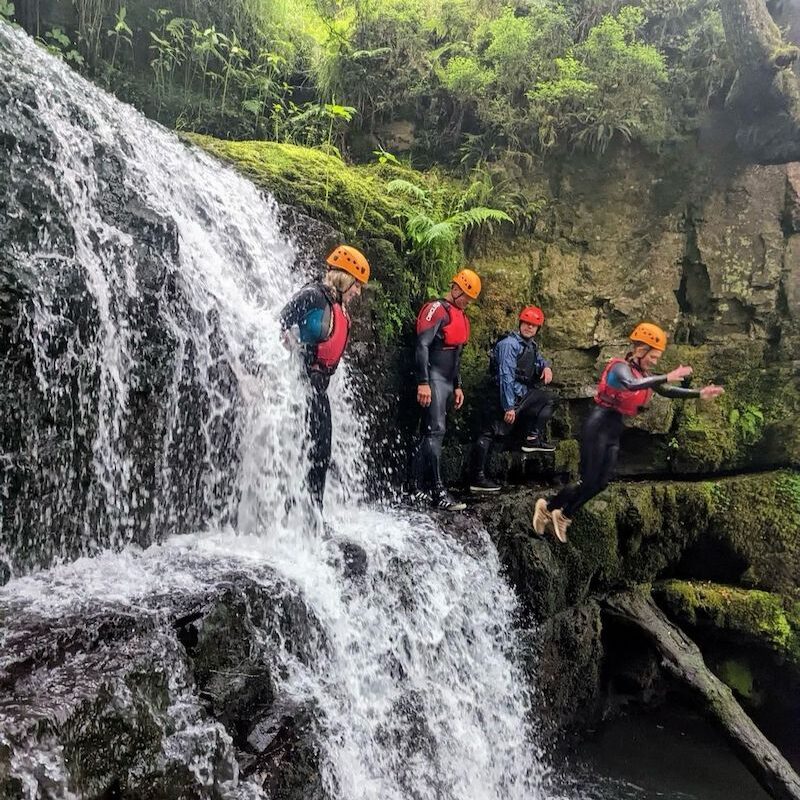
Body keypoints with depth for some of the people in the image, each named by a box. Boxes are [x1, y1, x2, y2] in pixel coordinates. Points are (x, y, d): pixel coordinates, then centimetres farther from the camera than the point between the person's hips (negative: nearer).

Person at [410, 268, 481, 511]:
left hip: (447, 381, 9)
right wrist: (423, 382, -24)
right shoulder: (436, 309, -9)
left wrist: (457, 386, 23)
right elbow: (422, 346, -18)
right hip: (433, 379, -9)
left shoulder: (460, 316, 20)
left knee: (427, 433, 9)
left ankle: (417, 489, 13)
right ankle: (439, 493, -15)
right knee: (436, 431, -13)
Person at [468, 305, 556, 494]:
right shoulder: (510, 344, -14)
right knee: (490, 434, -11)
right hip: (506, 398, -10)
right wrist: (509, 407, -24)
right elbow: (506, 376, -20)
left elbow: (538, 359, 36)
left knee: (548, 399, 17)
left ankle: (533, 438, 6)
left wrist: (546, 367, 9)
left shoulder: (531, 345, 15)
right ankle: (476, 479, -14)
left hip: (523, 395, 10)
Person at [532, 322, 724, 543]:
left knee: (601, 483, 5)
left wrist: (699, 393, 6)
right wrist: (667, 377, -37)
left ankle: (563, 515, 16)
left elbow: (666, 391, 13)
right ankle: (547, 507, 9)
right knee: (588, 482, -8)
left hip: (615, 430, 9)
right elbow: (631, 384, -35)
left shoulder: (643, 373, 13)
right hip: (599, 425, -9)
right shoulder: (621, 367, -13)